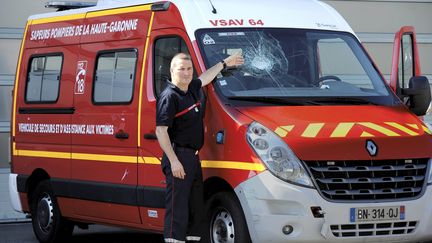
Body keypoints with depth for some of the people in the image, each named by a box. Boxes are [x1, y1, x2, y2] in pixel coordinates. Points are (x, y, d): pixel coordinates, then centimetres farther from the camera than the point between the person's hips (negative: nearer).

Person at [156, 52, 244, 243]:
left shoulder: (192, 89, 13)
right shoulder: (169, 96, -12)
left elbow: (206, 77, 36)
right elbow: (161, 130, -17)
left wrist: (225, 63, 45)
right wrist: (174, 161, -22)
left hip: (193, 157, 9)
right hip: (179, 157, -9)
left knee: (196, 209, 13)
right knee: (177, 210, -12)